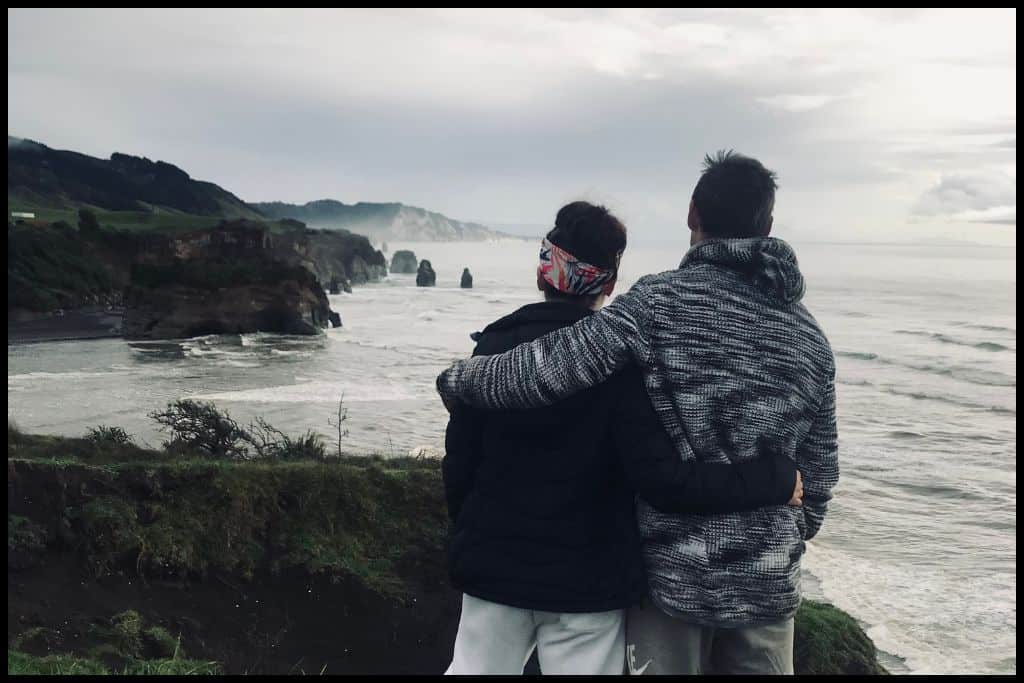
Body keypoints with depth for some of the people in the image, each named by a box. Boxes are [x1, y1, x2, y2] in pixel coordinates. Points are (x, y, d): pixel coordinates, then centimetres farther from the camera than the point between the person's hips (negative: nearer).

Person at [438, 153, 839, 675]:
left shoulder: (659, 302, -14)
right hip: (769, 579, 4)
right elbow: (819, 471, 9)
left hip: (672, 570, -4)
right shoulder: (810, 336, 3)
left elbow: (545, 369, -20)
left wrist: (456, 379, -3)